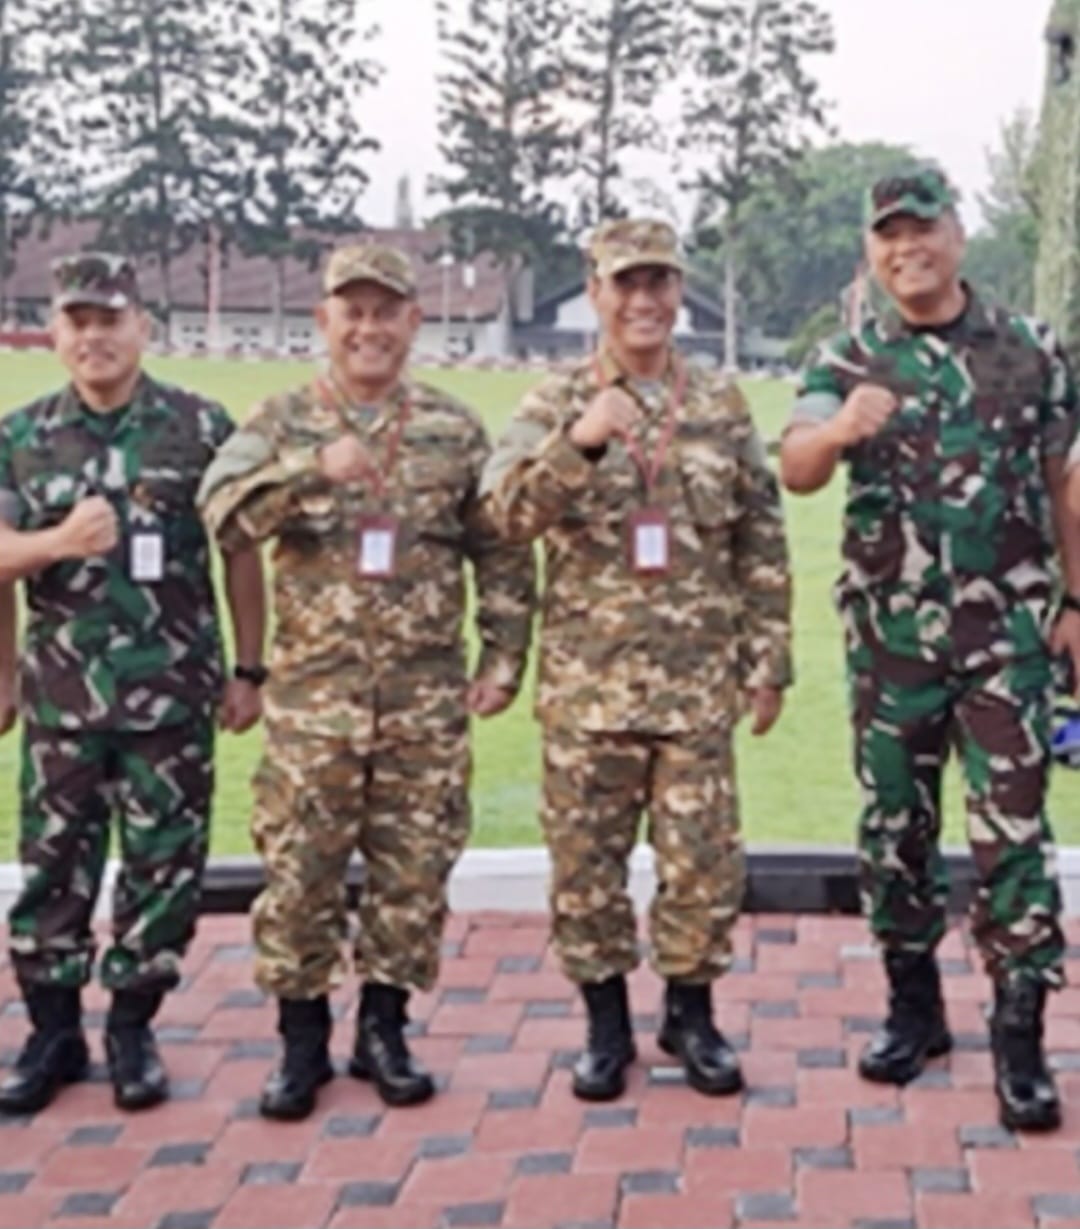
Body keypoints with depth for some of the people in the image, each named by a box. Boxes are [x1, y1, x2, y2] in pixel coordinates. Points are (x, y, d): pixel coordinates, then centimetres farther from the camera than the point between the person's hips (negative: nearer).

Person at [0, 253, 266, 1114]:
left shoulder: (201, 428, -1)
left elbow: (242, 551, 3)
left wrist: (250, 670, 2)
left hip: (172, 694, -1)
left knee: (163, 868, 5)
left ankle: (132, 1029, 20)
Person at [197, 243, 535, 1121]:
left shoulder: (456, 430, 7)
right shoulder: (283, 423, 3)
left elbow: (503, 554, 11)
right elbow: (224, 509, -15)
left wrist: (503, 657, 4)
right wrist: (314, 469, -28)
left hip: (428, 695, 1)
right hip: (314, 691, -1)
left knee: (414, 868, 6)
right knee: (298, 870, 2)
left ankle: (385, 1027, 21)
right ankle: (302, 1039, 16)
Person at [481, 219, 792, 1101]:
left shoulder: (724, 407, 7)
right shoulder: (554, 406, 1)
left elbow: (763, 545, 9)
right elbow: (509, 514, -15)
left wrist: (768, 660, 5)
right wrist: (578, 442, -30)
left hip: (698, 682, 1)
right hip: (587, 682, -1)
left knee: (704, 859, 5)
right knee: (586, 856, 6)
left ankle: (691, 1011, 25)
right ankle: (606, 1022, 23)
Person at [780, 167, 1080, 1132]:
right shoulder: (849, 363, 2)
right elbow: (797, 472, -15)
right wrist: (837, 431, -37)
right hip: (891, 635, 1)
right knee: (896, 823, 10)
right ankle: (914, 1007, 24)